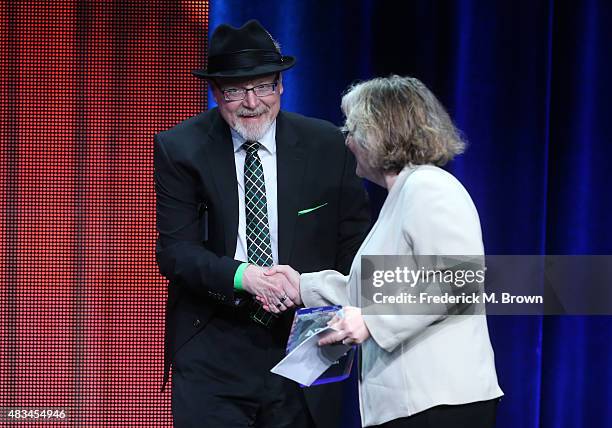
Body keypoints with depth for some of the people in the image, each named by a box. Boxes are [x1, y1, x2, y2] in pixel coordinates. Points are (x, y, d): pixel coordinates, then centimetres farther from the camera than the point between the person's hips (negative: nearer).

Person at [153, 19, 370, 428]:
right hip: (212, 354, -1)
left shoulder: (327, 145, 0)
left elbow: (356, 238, 6)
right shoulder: (178, 149, -4)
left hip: (303, 340, 1)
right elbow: (173, 248, -9)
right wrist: (241, 276, -26)